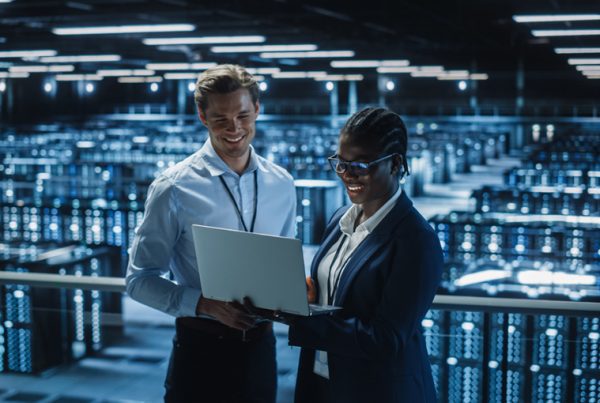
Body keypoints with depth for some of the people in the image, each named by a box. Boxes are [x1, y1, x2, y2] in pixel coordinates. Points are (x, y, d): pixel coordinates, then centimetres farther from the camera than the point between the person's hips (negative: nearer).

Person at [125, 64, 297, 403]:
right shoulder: (174, 188, -10)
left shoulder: (282, 184, 3)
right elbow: (141, 279, -8)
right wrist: (204, 304, -21)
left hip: (260, 345, 4)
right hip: (202, 349, -4)